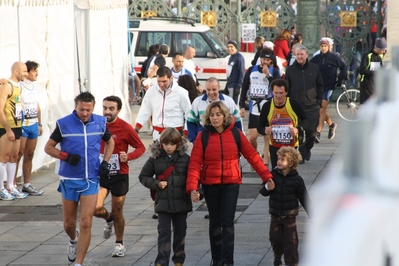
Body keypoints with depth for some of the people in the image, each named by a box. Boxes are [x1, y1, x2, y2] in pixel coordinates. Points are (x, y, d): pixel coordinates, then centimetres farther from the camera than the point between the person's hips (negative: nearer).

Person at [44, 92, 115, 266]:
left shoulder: (100, 123, -1)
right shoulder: (64, 124, -9)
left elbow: (110, 142, 18)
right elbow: (48, 147, -2)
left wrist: (105, 162, 3)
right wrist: (66, 157, -18)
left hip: (91, 180, 1)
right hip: (69, 180, 0)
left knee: (86, 223, -9)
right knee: (69, 223, 12)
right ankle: (73, 240, 48)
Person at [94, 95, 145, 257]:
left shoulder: (125, 128, -12)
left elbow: (141, 147, -5)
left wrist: (128, 156, -23)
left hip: (119, 175, -2)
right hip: (100, 174, 2)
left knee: (117, 212, 8)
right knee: (96, 209, -13)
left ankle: (119, 243, 30)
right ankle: (109, 219, 24)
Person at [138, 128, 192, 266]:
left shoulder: (185, 158, -2)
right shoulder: (155, 158, -1)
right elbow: (143, 176, 4)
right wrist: (156, 184, -10)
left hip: (181, 202, 1)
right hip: (163, 203, -1)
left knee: (180, 232, 13)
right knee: (164, 232, -4)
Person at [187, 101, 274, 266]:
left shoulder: (235, 134, -3)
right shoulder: (203, 136, -6)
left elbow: (252, 155, 1)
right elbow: (195, 163, -11)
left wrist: (266, 176, -2)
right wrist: (192, 187, -21)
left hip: (231, 184, -1)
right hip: (210, 185, 1)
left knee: (227, 222, -7)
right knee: (215, 222, 12)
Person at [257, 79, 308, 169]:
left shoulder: (294, 104, -14)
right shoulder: (267, 106, -10)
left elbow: (305, 120, 0)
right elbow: (260, 127, -2)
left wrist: (298, 129, -20)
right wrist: (265, 131, -26)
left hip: (292, 146, -1)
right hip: (274, 146, 1)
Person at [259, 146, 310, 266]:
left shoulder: (297, 179, -9)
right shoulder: (273, 175, -4)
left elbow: (304, 198, -1)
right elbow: (263, 192, 1)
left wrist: (311, 214, -1)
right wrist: (267, 188, -22)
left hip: (289, 215, -2)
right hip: (275, 214, 2)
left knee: (290, 240, 1)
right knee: (275, 238, 9)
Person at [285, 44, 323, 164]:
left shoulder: (314, 68, 5)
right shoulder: (290, 70, 4)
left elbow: (320, 86, 12)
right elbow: (286, 88, 8)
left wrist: (319, 101, 5)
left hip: (312, 106, 1)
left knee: (311, 132, 1)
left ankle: (307, 149, 26)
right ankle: (301, 154, 4)